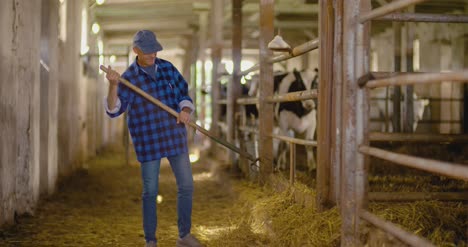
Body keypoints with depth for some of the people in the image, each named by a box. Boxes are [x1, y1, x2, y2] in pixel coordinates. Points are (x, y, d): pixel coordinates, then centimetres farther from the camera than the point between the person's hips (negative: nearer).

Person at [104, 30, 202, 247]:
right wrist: (113, 85, -31)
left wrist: (185, 110, -11)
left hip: (175, 136, 4)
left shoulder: (167, 68, 4)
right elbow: (114, 110, -15)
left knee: (186, 186, 6)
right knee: (150, 191, 2)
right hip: (149, 141, -4)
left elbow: (184, 94, 11)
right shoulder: (129, 77, -7)